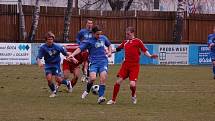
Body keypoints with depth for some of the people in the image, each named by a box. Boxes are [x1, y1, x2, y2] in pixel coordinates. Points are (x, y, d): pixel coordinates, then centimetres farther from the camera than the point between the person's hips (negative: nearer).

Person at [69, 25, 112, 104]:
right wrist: (73, 54, -32)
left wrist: (109, 52, 11)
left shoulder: (103, 38, 12)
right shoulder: (88, 41, -2)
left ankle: (101, 97, -14)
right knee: (92, 78, -22)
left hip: (103, 61, 3)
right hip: (94, 62, -3)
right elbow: (80, 48, -16)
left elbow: (109, 45, 31)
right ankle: (87, 91, 9)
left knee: (103, 78, -19)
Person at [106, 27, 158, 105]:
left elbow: (144, 51, -1)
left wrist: (150, 56, -17)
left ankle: (133, 95, 21)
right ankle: (113, 100, 7)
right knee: (118, 81, -5)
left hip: (134, 66, -4)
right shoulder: (125, 42, 13)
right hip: (125, 64, 4)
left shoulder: (138, 41, -1)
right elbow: (118, 49, 26)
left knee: (132, 84, -14)